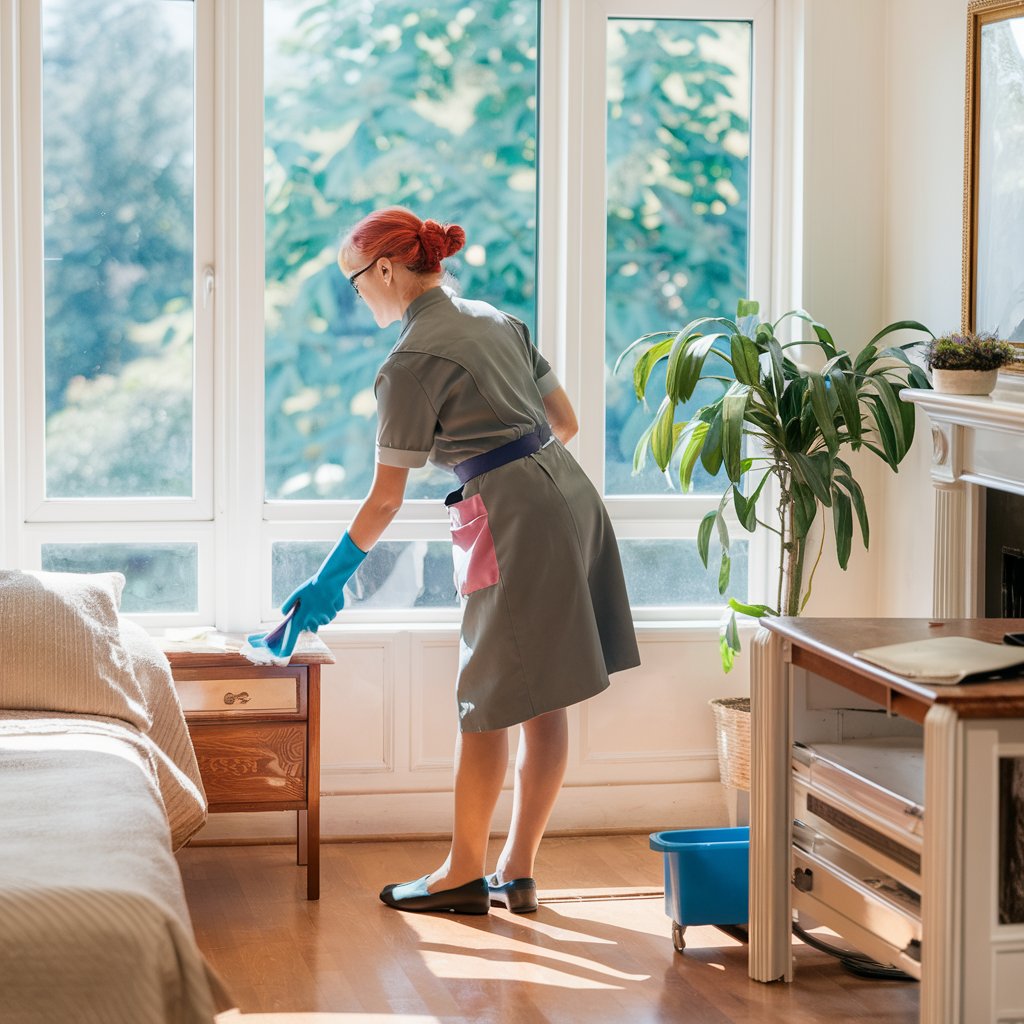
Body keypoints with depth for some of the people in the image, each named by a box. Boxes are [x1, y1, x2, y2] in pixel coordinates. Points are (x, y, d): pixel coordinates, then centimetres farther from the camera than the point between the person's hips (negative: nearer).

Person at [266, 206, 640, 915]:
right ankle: (518, 873, 15)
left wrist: (329, 582, 3)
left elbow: (386, 499, -7)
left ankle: (465, 874, 13)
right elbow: (565, 421, 18)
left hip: (513, 523, -8)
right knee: (544, 704, 9)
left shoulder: (411, 362, -9)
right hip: (570, 498, 8)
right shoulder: (498, 321, 14)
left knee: (489, 702, 3)